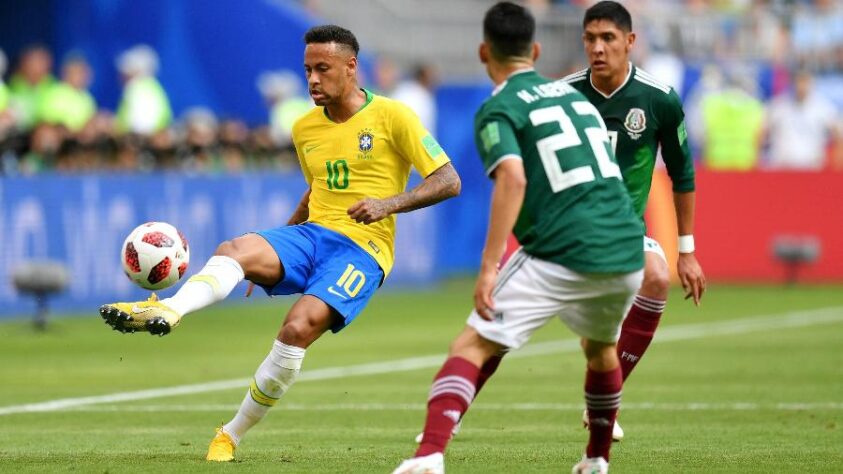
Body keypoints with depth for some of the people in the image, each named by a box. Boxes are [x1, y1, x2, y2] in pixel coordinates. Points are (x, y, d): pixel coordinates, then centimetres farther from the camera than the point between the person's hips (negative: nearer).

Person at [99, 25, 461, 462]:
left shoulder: (392, 116, -3)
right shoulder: (305, 128, 15)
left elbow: (449, 181, -6)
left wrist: (389, 204, -20)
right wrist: (280, 244, 21)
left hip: (362, 249, -6)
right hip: (312, 234, 6)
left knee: (299, 326, -28)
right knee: (235, 250, -26)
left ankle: (233, 434, -16)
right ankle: (167, 310, -54)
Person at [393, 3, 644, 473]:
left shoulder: (498, 109, 0)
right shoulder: (574, 94, 21)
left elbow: (513, 177, -17)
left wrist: (489, 268, -20)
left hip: (561, 258, -6)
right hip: (626, 252, 6)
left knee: (472, 346, -4)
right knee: (601, 347, 34)